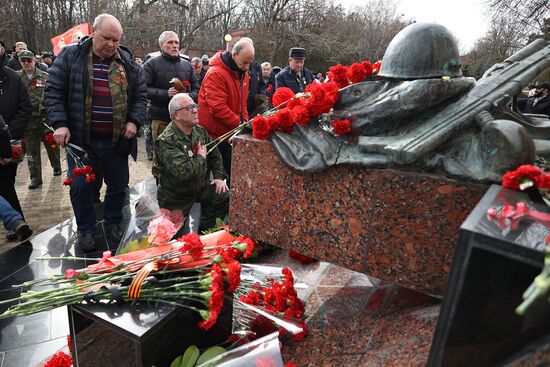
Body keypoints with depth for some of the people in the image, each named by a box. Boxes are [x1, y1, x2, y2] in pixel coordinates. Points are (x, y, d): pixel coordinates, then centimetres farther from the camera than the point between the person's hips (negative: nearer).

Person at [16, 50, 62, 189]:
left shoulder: (45, 77, -1)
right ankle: (35, 177, 11)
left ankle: (56, 167, 36)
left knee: (51, 144, 13)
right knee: (32, 149, 4)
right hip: (28, 119, 1)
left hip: (45, 116, -1)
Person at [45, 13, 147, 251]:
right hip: (80, 139, -1)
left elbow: (140, 95, 9)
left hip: (116, 140, 2)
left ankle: (113, 223, 32)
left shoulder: (128, 62, 5)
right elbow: (54, 91, 0)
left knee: (119, 185, 11)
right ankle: (85, 229, 24)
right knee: (80, 186, 5)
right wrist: (59, 123, -11)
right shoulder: (70, 56, 0)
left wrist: (134, 121, -5)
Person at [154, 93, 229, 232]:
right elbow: (182, 172, -35)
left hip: (201, 186, 6)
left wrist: (219, 176, -2)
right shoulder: (166, 141, -25)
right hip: (176, 197, -5)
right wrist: (201, 157, -19)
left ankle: (206, 230, 11)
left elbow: (215, 156, 11)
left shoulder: (200, 131, -1)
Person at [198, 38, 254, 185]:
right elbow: (218, 108, -25)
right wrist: (240, 124, -22)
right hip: (215, 134, -7)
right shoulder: (216, 74, -18)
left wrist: (245, 120, 3)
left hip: (233, 133, 8)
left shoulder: (242, 72, 9)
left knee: (229, 173, 12)